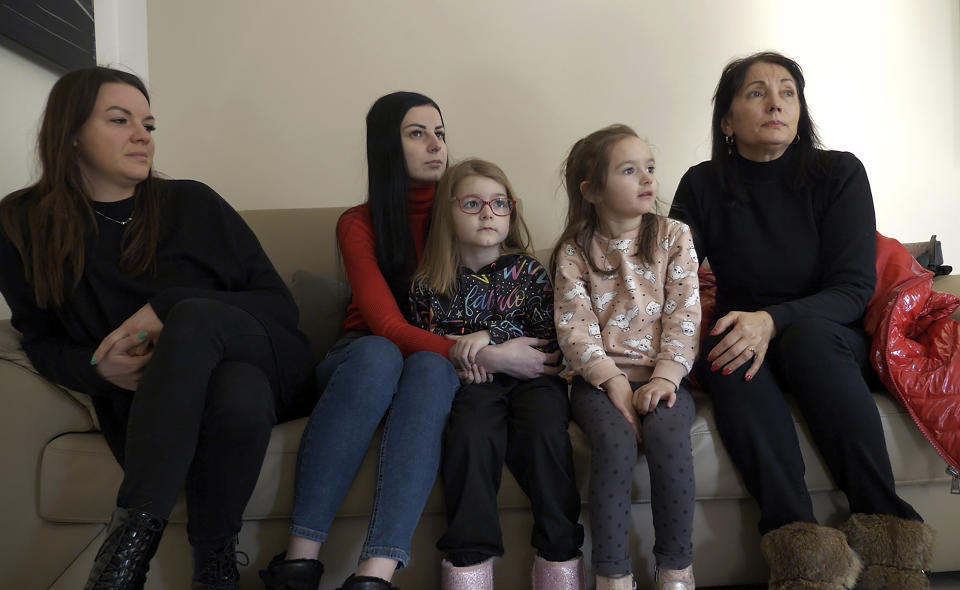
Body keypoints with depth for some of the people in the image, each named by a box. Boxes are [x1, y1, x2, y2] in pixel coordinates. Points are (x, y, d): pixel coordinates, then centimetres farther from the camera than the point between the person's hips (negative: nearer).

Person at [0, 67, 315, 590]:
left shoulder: (191, 204, 1)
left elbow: (281, 306, -1)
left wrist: (170, 311, -17)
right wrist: (97, 368, -12)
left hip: (264, 362, 1)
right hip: (145, 399, 0)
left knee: (195, 315, -35)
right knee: (237, 400, -37)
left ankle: (132, 533, -25)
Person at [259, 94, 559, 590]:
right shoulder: (359, 224, -5)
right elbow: (388, 327, -17)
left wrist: (480, 344, -15)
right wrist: (485, 356, -28)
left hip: (439, 359, 1)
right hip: (361, 361, -1)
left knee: (431, 367, -36)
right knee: (377, 354, -37)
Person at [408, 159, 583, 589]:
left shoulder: (528, 271, 8)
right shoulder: (431, 283, 10)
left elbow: (548, 336, 1)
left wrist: (491, 335, -13)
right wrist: (455, 359, -4)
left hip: (531, 376, 0)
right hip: (471, 383, 0)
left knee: (545, 430, -31)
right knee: (471, 434, -32)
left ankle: (560, 554, -19)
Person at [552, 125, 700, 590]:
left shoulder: (673, 237, 8)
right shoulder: (574, 252, 5)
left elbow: (683, 314, -1)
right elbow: (575, 326, -4)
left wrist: (665, 376, -15)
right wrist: (613, 382, -16)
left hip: (661, 374, 1)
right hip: (599, 377, -1)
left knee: (668, 434, -29)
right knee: (616, 441, -30)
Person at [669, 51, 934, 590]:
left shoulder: (839, 174, -3)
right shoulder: (703, 187, 1)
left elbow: (855, 287, -11)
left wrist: (773, 320, -30)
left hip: (828, 343, -1)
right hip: (745, 344, 1)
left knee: (809, 332, -35)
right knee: (727, 351, -33)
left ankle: (886, 528, -34)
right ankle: (799, 541, -42)